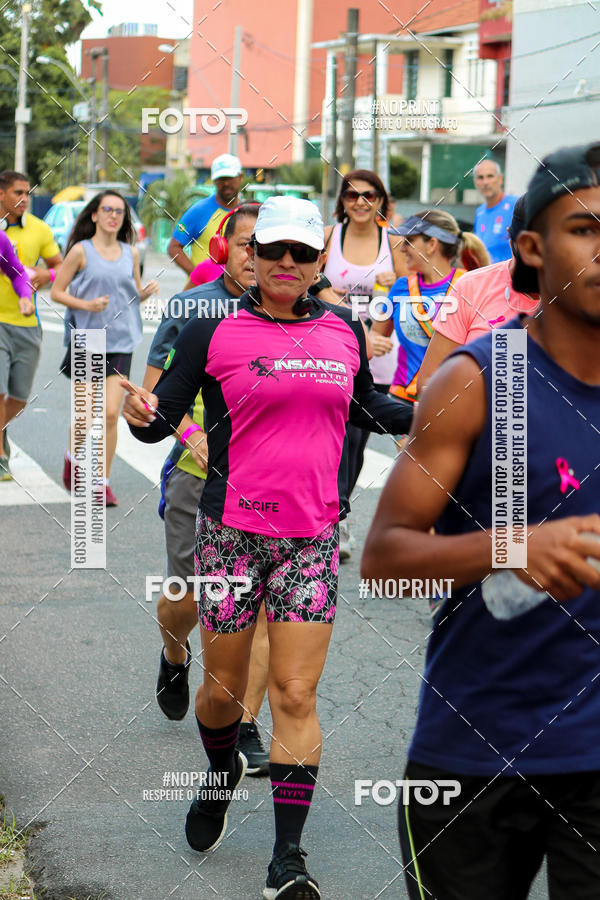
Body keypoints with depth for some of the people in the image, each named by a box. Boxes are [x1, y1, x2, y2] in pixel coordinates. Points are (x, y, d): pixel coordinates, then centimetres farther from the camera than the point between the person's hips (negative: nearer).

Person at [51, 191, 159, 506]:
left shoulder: (130, 253, 9)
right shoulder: (81, 250, -2)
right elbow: (56, 291, -1)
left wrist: (147, 292, -4)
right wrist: (86, 305, -16)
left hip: (120, 341, 2)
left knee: (110, 414, -7)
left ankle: (103, 482, 2)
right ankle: (73, 457, 35)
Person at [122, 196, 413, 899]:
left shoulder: (344, 331, 8)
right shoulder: (213, 333, -3)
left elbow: (366, 408, 25)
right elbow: (161, 416, -4)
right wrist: (140, 413, -26)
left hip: (312, 536, 2)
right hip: (232, 532, -2)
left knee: (295, 694, -3)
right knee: (223, 687, 9)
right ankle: (223, 771, 43)